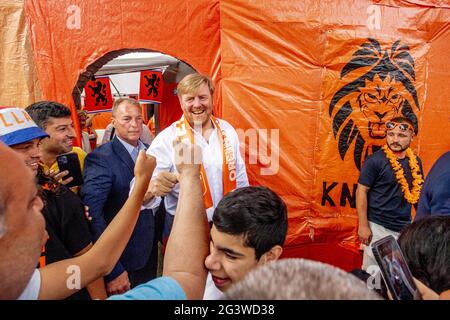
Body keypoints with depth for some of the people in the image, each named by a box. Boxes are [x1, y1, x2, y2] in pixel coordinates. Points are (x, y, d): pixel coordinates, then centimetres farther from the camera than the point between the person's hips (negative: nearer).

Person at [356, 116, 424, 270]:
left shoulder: (415, 161, 4)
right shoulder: (375, 160, -13)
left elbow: (418, 192, 14)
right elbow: (361, 191, -12)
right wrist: (363, 225, -14)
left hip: (405, 228, 5)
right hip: (378, 227, -5)